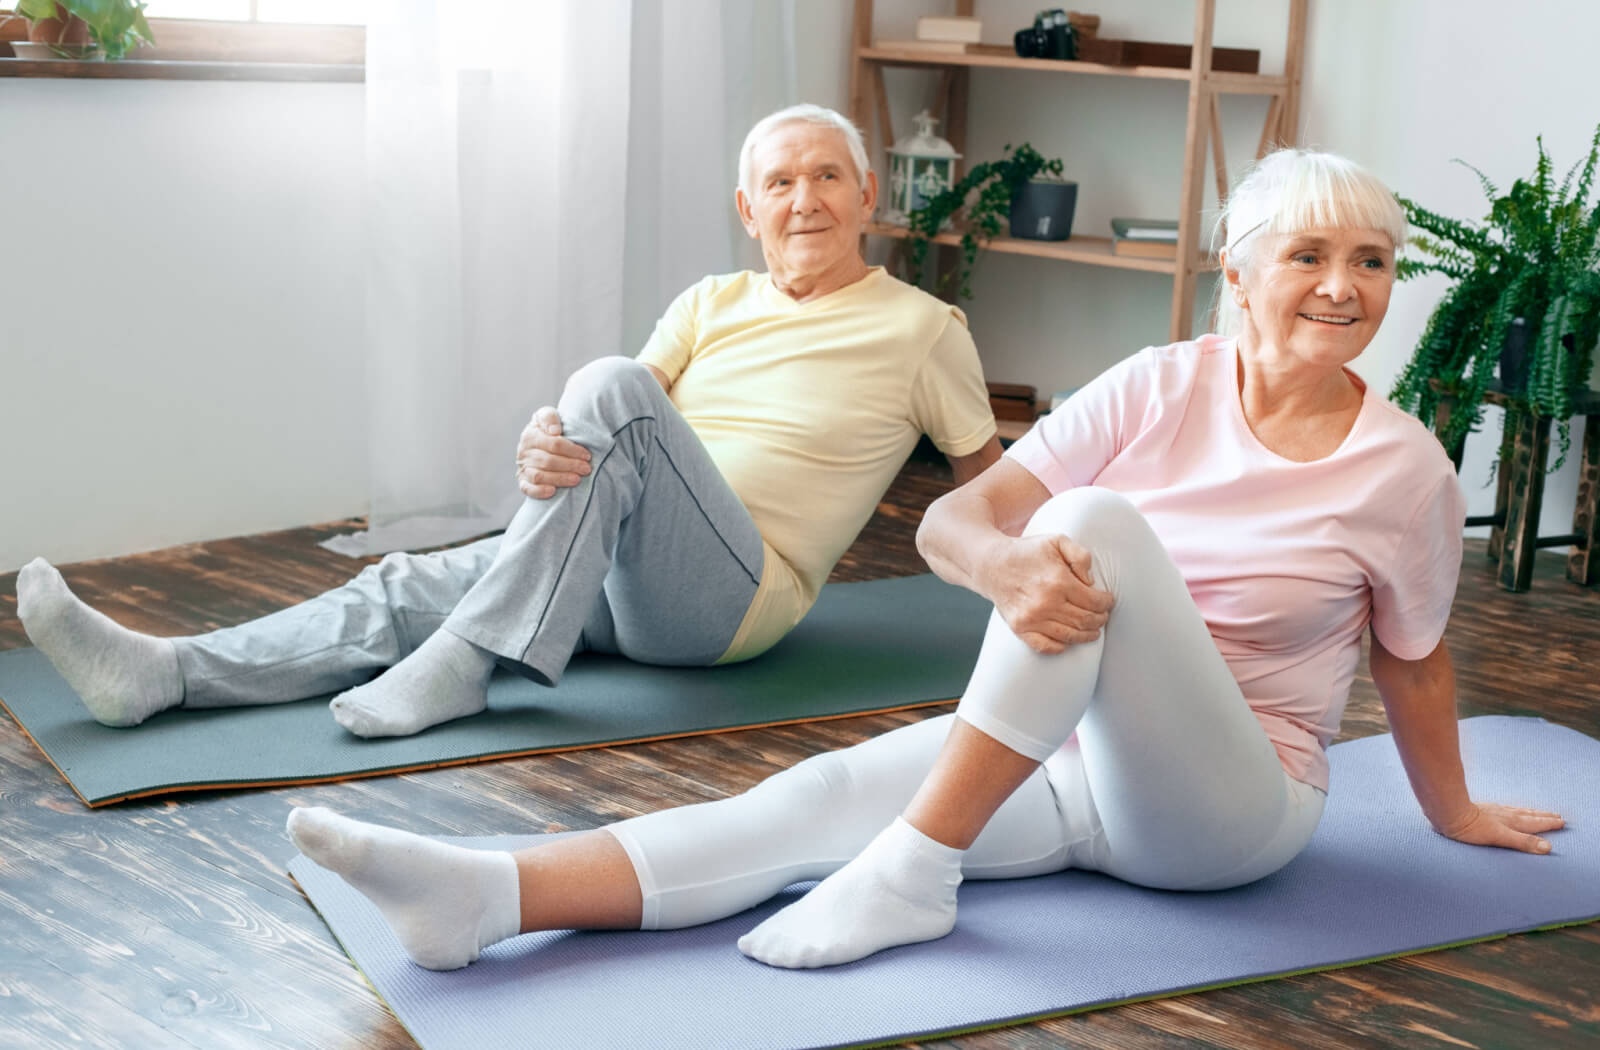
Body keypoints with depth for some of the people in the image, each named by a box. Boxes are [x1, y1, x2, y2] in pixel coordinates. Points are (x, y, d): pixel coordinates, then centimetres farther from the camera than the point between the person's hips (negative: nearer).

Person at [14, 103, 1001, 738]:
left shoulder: (921, 329, 4)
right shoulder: (713, 304, 16)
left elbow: (992, 479, 16)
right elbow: (606, 440, 4)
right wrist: (544, 446, -17)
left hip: (740, 594, -6)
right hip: (624, 585, 6)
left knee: (613, 385, -29)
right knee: (409, 588, -14)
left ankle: (463, 664, -30)